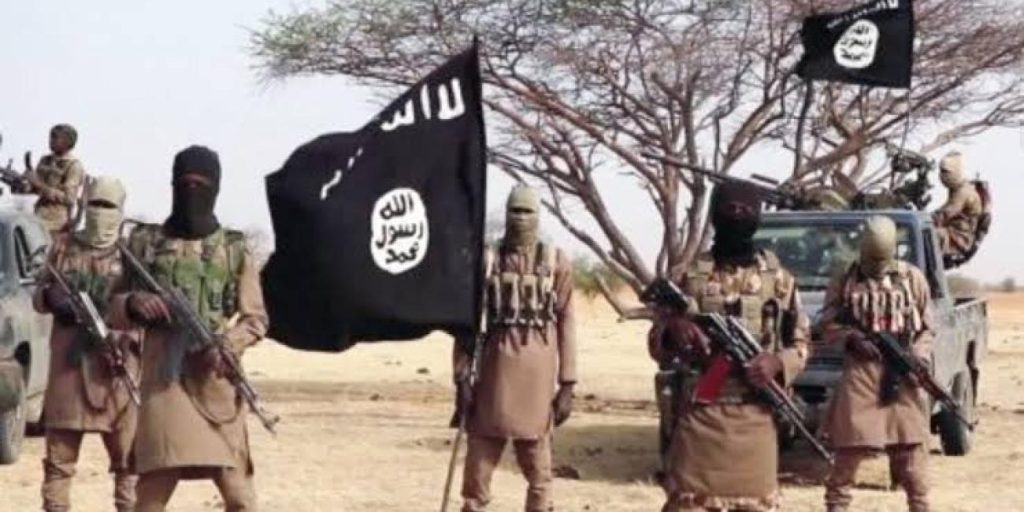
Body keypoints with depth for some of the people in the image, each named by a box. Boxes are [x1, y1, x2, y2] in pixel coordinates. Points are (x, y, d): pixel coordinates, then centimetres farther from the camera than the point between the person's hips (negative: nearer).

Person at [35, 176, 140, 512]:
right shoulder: (64, 250, 11)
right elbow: (39, 298, 16)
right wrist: (51, 298, -8)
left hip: (117, 367, -2)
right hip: (68, 365, 2)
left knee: (127, 457, 3)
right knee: (59, 457, 4)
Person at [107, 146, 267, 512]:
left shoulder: (234, 250, 7)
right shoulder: (146, 243, 8)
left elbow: (256, 319, 7)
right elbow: (114, 312, 12)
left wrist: (226, 345, -13)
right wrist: (133, 304, -12)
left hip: (216, 381, 0)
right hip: (163, 379, 0)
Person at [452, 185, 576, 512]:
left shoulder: (556, 263, 3)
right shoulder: (487, 261, 5)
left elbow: (566, 324, 1)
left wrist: (567, 384, -2)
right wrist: (462, 378, -2)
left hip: (538, 372, -1)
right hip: (496, 368, 1)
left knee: (538, 467, 9)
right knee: (480, 460, 2)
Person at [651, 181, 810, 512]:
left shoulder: (778, 278, 7)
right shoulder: (692, 275, 4)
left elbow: (800, 342, 11)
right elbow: (657, 345, 6)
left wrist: (778, 362, -11)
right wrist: (672, 328, -17)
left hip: (756, 415, 1)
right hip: (700, 411, -1)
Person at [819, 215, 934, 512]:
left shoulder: (913, 278, 6)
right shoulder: (845, 281, 4)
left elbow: (927, 327, 9)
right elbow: (827, 325, 5)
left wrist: (918, 357, -7)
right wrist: (853, 337, -13)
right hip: (860, 371, -1)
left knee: (910, 446, 3)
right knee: (850, 445, 0)